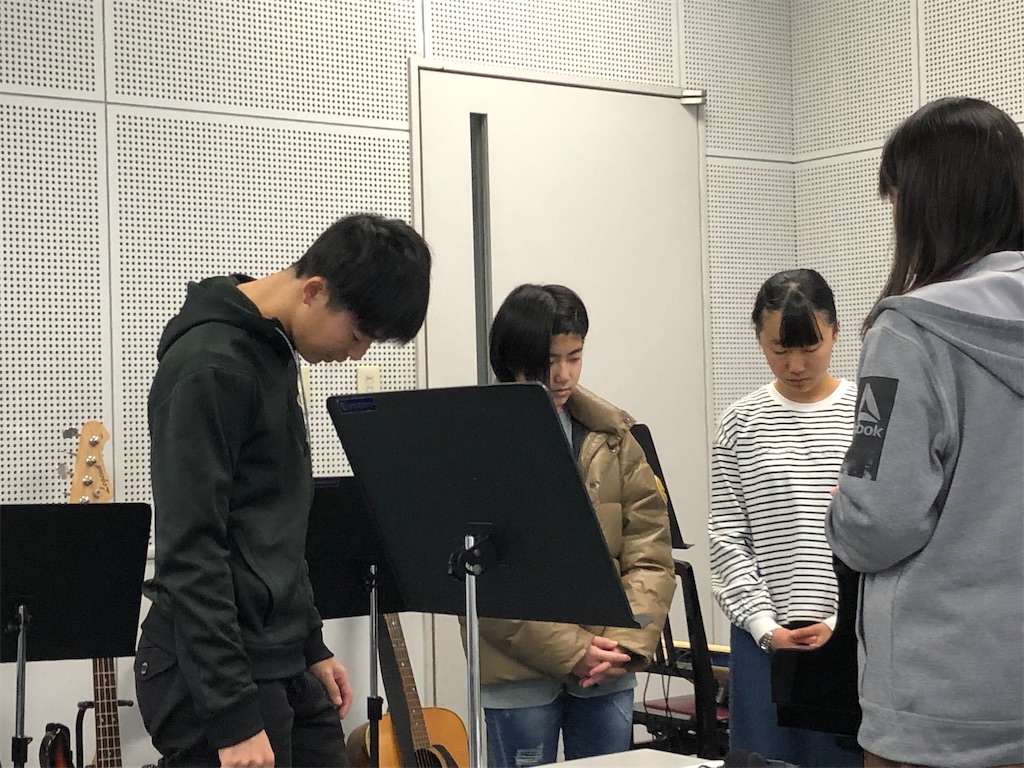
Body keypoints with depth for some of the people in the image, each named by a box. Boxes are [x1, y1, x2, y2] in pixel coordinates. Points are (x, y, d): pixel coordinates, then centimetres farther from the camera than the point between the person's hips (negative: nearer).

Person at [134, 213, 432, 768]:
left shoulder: (274, 349, 11)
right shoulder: (210, 367, -18)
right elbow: (191, 554, -22)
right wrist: (233, 717, -23)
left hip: (281, 663, 9)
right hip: (215, 677, -9)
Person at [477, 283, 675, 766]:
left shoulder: (612, 436, 7)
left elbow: (650, 553, 6)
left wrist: (628, 643, -8)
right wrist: (570, 650, -16)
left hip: (609, 675, 4)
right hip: (520, 680, -4)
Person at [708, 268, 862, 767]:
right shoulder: (741, 425, 5)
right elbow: (726, 538, 3)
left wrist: (844, 622, -8)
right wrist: (764, 626, -6)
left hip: (853, 638, -1)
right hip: (764, 640, 1)